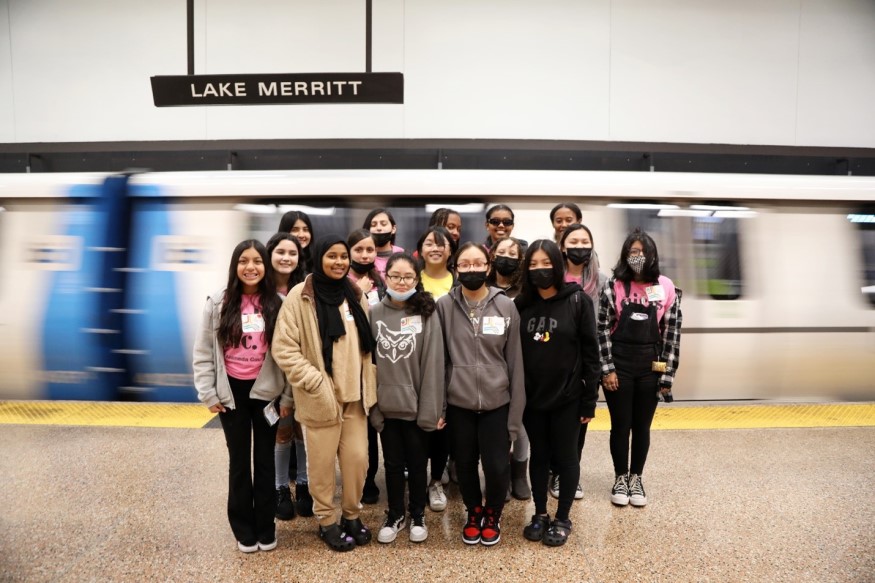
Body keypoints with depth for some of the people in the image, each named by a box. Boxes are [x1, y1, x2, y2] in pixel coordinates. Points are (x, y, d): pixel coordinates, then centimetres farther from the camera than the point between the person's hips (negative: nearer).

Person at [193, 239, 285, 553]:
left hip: (266, 390, 0)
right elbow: (203, 352, -1)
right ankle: (244, 529, 27)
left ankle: (265, 528, 26)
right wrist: (208, 393, -5)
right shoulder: (218, 302, -3)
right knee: (239, 460, 13)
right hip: (232, 391, 0)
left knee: (265, 459, 11)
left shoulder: (276, 304, -2)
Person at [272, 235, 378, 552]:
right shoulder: (300, 296, -9)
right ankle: (327, 521, 28)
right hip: (320, 396, -4)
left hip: (355, 393, 4)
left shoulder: (355, 294, 7)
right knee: (322, 462, 7)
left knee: (358, 458, 9)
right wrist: (316, 383, -16)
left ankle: (352, 514, 31)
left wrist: (369, 382, 8)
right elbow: (284, 349, -12)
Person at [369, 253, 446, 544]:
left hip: (417, 405, -2)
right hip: (386, 405, 2)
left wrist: (433, 408, -11)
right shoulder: (374, 314, 0)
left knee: (417, 463, 14)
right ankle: (395, 515, 35)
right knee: (393, 463, 16)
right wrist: (370, 403, -3)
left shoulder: (427, 314, -6)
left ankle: (418, 515, 34)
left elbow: (433, 364, -9)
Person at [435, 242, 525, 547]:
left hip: (496, 402, 0)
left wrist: (515, 413, -2)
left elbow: (515, 361, -1)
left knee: (497, 466, 1)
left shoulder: (506, 306, -3)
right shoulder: (444, 306, -4)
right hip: (458, 403, 1)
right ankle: (474, 513, 40)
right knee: (465, 464, 12)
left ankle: (492, 515, 32)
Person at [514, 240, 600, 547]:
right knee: (539, 455, 15)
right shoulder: (521, 304, 1)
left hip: (567, 397, -3)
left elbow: (590, 353, -7)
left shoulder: (578, 301, -8)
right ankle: (540, 515, 32)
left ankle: (563, 519, 27)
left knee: (564, 457, 10)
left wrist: (589, 400, -9)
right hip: (531, 397, 3)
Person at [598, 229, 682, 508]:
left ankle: (636, 478, 30)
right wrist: (607, 369, -10)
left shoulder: (666, 288, -1)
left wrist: (667, 376, -2)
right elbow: (602, 329, -5)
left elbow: (672, 333, 0)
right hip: (618, 365, -1)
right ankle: (620, 479, 26)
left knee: (642, 426, 12)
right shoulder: (614, 286, -5)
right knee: (620, 425, 8)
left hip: (650, 366, 2)